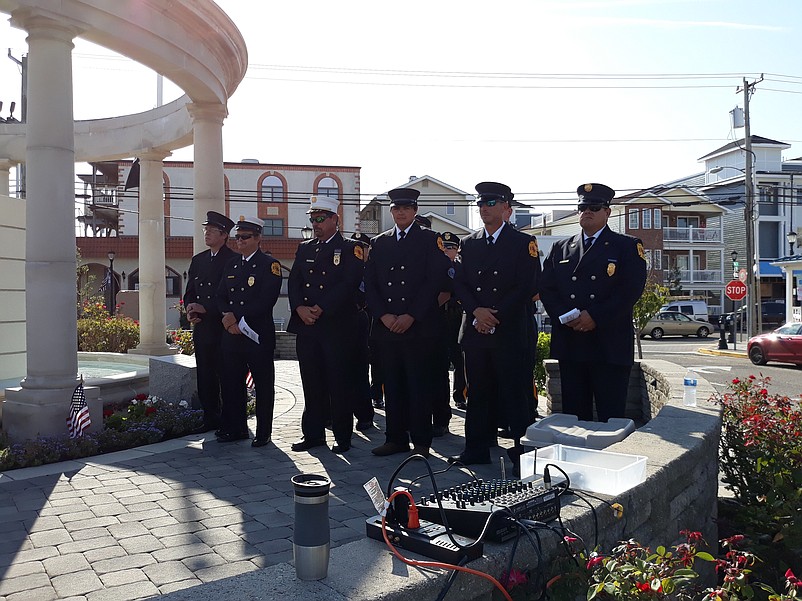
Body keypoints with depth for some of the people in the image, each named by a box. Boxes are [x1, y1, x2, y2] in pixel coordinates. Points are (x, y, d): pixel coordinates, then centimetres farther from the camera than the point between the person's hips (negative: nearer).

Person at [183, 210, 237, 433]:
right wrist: (190, 311, 0)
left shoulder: (234, 260, -5)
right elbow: (189, 292, 19)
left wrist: (206, 308, -16)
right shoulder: (198, 260, 17)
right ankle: (210, 418, 19)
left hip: (224, 326, -6)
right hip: (202, 328, 6)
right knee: (205, 375, 9)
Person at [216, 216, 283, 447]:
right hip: (232, 333, 7)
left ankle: (263, 433, 12)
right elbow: (221, 296, 14)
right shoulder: (231, 265, 16)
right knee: (231, 382, 11)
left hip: (258, 333, -6)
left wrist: (241, 322, -15)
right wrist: (228, 315, -7)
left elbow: (266, 301, -15)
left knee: (263, 385, 2)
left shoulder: (270, 264, -5)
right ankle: (236, 428, 24)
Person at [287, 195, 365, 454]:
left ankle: (343, 437, 10)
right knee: (312, 384, 10)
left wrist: (321, 309, -16)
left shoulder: (350, 249, 0)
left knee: (340, 384, 0)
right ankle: (313, 434, 20)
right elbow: (293, 282, 9)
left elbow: (349, 285, -12)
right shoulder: (304, 249, 17)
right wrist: (300, 308, -9)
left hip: (338, 327, -5)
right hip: (306, 327, 5)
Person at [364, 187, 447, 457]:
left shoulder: (430, 240, 4)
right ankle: (395, 438, 18)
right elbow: (369, 283, 11)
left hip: (419, 327, -4)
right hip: (386, 327, 4)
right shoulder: (379, 243, 16)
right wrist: (383, 315, -4)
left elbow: (434, 281, -5)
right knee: (392, 386, 8)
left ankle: (421, 441, 9)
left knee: (420, 386, 0)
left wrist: (411, 316, -13)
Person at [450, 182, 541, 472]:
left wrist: (496, 316, -13)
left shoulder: (524, 243, 1)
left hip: (509, 332, -4)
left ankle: (523, 451, 7)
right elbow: (459, 283, 8)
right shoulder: (468, 243, 15)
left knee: (513, 392, -2)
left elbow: (527, 286, -7)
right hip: (475, 330, 4)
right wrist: (477, 311, -9)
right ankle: (477, 449, 19)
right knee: (478, 392, 10)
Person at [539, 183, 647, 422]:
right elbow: (546, 288, 9)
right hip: (569, 346, 4)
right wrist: (564, 316, -9)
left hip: (610, 346, -3)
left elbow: (632, 289, -7)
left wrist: (596, 317, -15)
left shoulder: (628, 246, 6)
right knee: (574, 413, 9)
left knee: (611, 416, -1)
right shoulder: (560, 249, 17)